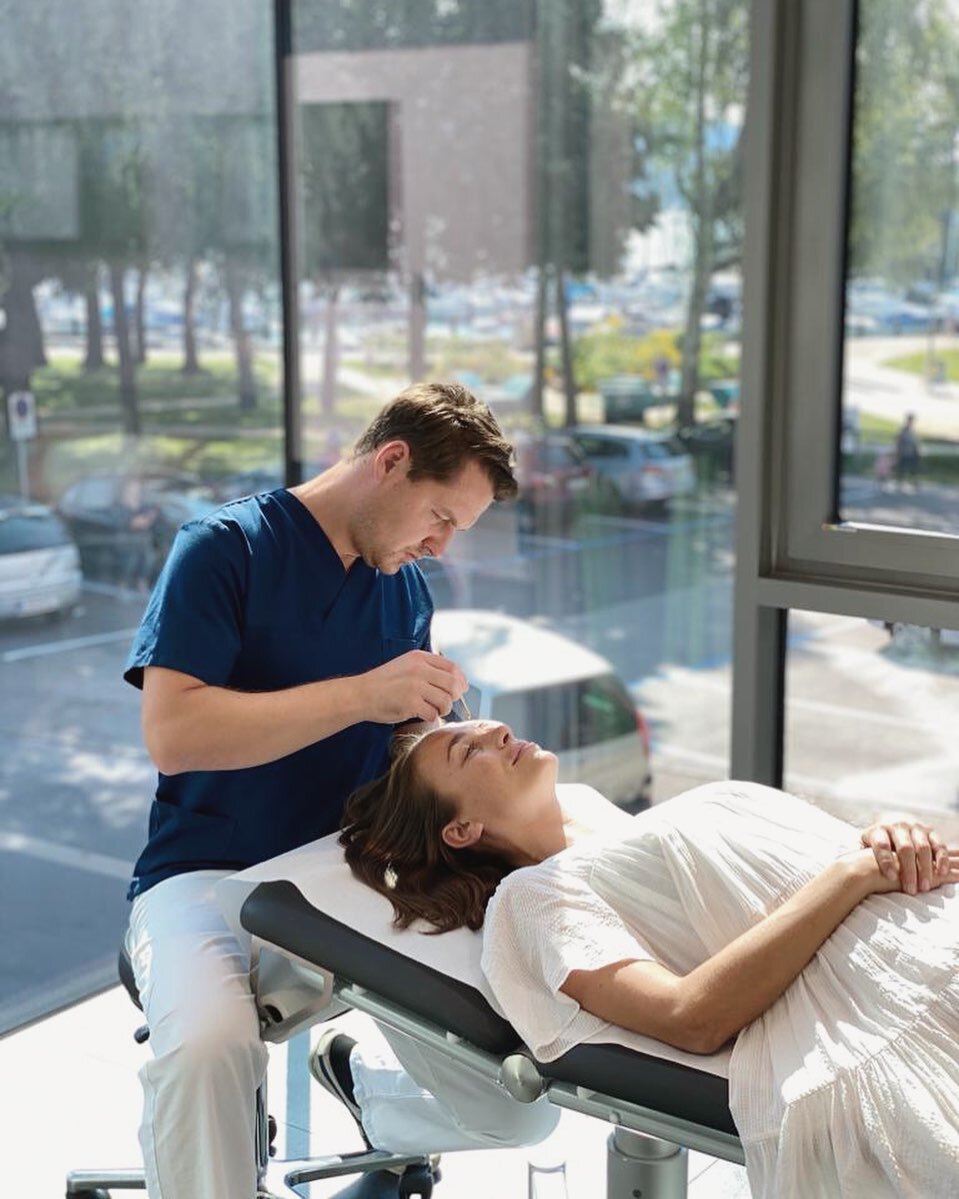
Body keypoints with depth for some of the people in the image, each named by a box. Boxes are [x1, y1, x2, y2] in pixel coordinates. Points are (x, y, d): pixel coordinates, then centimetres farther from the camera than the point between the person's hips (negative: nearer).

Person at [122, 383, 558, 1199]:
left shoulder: (408, 589, 10)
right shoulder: (228, 547, -8)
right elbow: (173, 733, -20)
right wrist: (363, 693, -23)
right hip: (212, 876, -5)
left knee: (523, 1107, -6)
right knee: (208, 1046, -38)